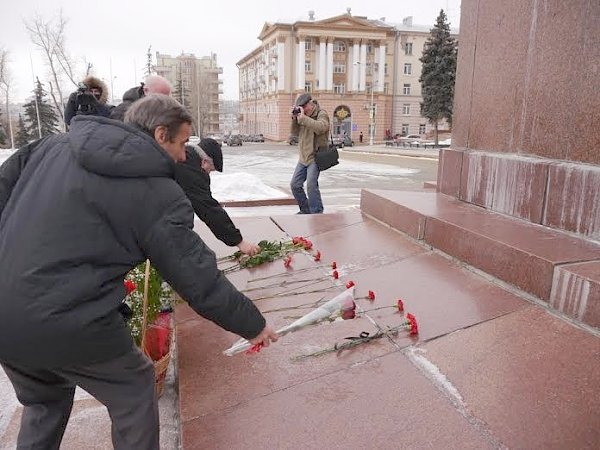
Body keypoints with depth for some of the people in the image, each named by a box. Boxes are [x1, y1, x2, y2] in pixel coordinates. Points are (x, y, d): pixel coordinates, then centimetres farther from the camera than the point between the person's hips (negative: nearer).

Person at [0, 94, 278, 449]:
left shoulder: (57, 144, 7)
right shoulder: (158, 193, -11)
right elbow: (202, 282, -9)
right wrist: (254, 326, 4)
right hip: (70, 327, -6)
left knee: (44, 401, 32)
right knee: (134, 389, 21)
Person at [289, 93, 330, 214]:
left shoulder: (321, 114, -6)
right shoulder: (303, 115, 13)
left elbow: (321, 127, -27)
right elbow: (295, 132, 13)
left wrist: (303, 118, -25)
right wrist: (294, 119, -4)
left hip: (315, 157, -7)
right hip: (303, 158, 8)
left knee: (311, 185, -19)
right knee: (295, 184, 7)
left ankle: (317, 212, -8)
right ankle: (305, 210, 22)